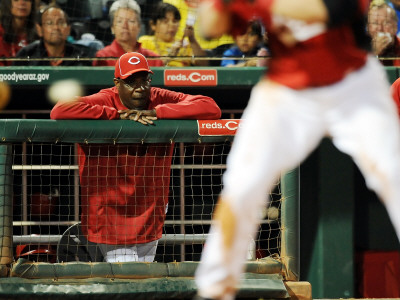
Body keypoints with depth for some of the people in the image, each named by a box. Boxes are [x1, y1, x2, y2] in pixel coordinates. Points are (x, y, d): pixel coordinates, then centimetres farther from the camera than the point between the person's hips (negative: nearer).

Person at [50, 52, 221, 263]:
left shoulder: (161, 100, -4)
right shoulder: (103, 102, -13)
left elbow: (212, 108, -14)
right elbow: (58, 111, -30)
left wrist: (156, 112, -21)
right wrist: (118, 115, -25)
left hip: (150, 219, 4)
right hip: (111, 219, -4)